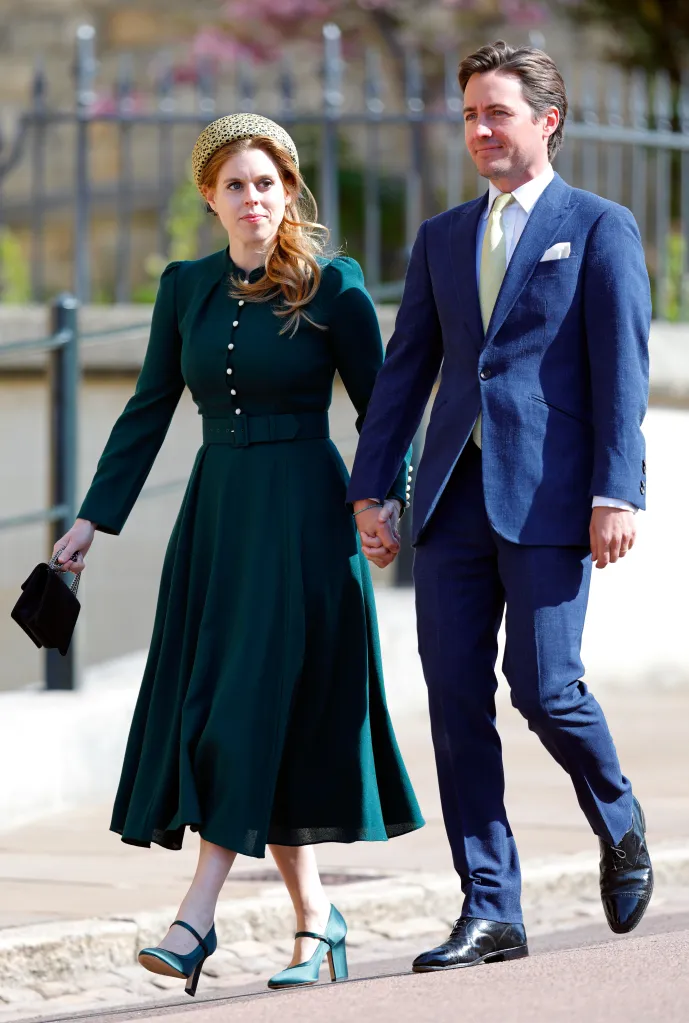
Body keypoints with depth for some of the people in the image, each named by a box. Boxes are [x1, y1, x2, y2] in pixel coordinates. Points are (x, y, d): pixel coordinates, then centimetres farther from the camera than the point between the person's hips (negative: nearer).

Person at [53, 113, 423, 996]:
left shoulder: (332, 287, -3)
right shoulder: (185, 288, 9)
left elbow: (377, 403, 0)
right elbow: (150, 409, 12)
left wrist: (388, 493, -14)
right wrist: (96, 515, 9)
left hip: (301, 514, -5)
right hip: (216, 511, 5)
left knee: (260, 701, -11)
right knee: (212, 710, 2)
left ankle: (196, 919, -15)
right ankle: (314, 916, 12)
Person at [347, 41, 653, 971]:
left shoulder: (599, 228, 2)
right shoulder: (443, 239, 17)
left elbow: (622, 370, -4)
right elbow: (405, 370, 16)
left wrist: (617, 493, -13)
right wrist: (369, 491, 9)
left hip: (548, 498, -5)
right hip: (454, 499, 5)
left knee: (543, 687, -10)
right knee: (457, 701, -1)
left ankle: (619, 826, 21)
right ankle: (489, 913, 3)